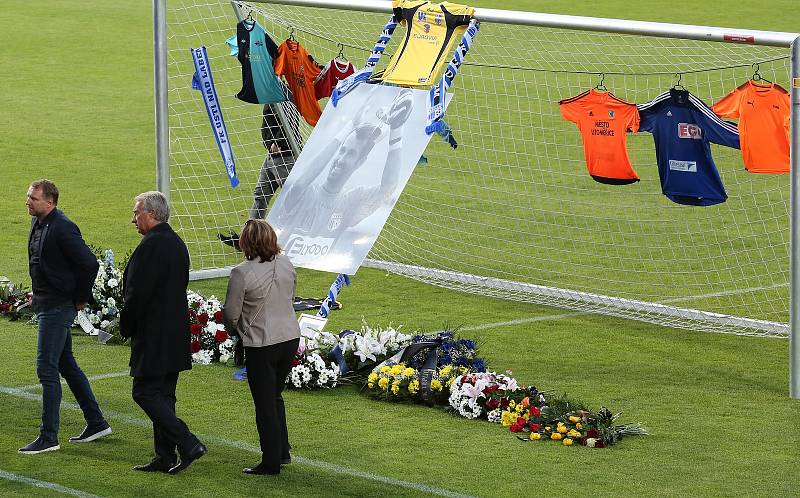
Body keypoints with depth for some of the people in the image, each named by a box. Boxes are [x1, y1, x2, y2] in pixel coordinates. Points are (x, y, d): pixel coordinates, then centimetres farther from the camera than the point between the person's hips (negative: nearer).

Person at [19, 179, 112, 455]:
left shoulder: (62, 228, -20)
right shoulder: (37, 223, 9)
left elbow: (89, 264, -23)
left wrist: (81, 298, -13)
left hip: (58, 307, -10)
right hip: (45, 304, 10)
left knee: (46, 368, -9)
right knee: (66, 365, 15)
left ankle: (49, 437, -5)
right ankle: (96, 423, 24)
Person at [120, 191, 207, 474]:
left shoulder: (151, 245, -18)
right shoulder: (176, 243, 13)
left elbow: (138, 292, -20)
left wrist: (126, 326, -5)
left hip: (153, 336, -10)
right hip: (175, 333, 10)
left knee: (145, 392, -5)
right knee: (163, 395, 13)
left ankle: (188, 444, -11)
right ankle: (165, 456, 16)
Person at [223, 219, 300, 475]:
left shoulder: (242, 272, -19)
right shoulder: (286, 264, -1)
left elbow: (231, 313, -11)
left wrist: (237, 331, 10)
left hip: (261, 345, -6)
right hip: (290, 337, 6)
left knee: (265, 405, 5)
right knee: (275, 396, 24)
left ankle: (271, 462, 12)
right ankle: (283, 451, 28)